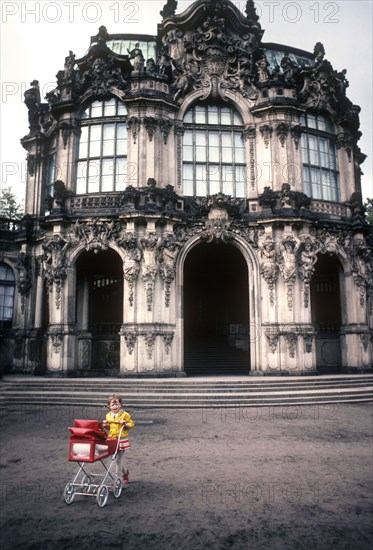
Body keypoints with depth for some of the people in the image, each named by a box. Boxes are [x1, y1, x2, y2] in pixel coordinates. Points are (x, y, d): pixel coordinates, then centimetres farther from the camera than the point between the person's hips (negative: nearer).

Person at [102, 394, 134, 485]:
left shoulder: (125, 415, -7)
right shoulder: (108, 416, 7)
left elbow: (132, 424, -3)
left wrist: (125, 424, -20)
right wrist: (105, 426, -1)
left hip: (122, 440, -5)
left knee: (119, 460, -3)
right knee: (119, 460, 16)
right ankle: (125, 472, 41)